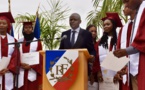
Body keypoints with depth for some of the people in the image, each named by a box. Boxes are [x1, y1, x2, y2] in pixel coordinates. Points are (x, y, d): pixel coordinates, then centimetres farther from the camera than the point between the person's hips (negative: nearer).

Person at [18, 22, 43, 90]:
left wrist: (31, 66, -11)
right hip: (21, 74, 2)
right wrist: (20, 64, -11)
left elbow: (40, 58, 0)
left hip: (33, 73, -2)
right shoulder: (19, 42, 10)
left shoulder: (37, 42, 4)